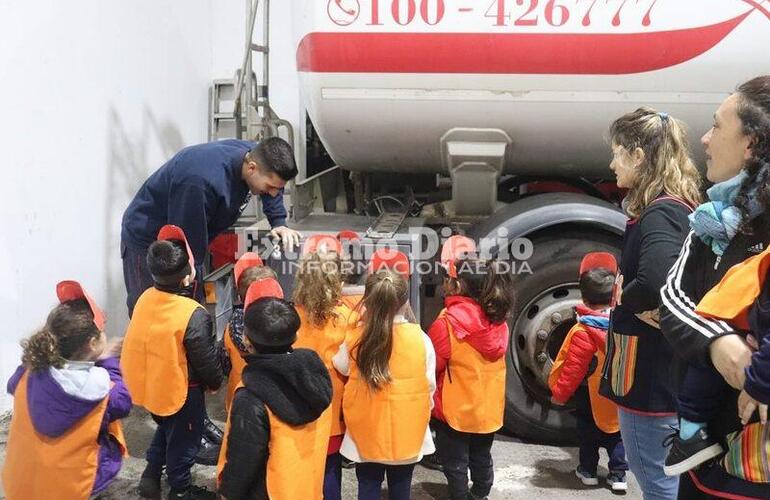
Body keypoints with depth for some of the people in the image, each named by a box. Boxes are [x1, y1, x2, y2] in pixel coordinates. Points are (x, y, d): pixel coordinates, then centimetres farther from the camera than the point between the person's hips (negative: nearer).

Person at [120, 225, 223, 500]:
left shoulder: (145, 298, -11)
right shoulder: (194, 315, -31)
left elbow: (145, 343, 4)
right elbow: (206, 360, -19)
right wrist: (216, 382, 1)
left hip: (150, 385, 6)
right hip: (181, 391, -6)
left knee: (165, 428, 31)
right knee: (183, 439, 17)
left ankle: (151, 475, 41)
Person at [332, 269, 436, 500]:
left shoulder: (354, 338, -15)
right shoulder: (420, 338, -15)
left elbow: (341, 368, 4)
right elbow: (430, 385, -5)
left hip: (365, 430, 0)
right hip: (406, 431, 0)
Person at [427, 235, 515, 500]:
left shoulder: (448, 322, -24)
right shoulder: (498, 319, -5)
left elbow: (432, 365, -15)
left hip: (455, 409, -6)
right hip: (489, 408, 6)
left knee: (455, 464, 11)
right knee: (482, 458, 22)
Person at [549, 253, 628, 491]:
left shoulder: (583, 331, -26)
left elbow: (572, 368, -20)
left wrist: (559, 393, -9)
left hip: (590, 395, -4)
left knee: (588, 433, 15)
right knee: (616, 434, 18)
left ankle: (588, 471, 26)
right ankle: (618, 474, 20)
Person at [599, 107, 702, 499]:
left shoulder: (660, 213, -20)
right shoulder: (676, 207, 11)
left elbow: (653, 283, -38)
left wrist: (624, 298, -16)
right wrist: (636, 303, -2)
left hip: (650, 375, -10)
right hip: (661, 369, 10)